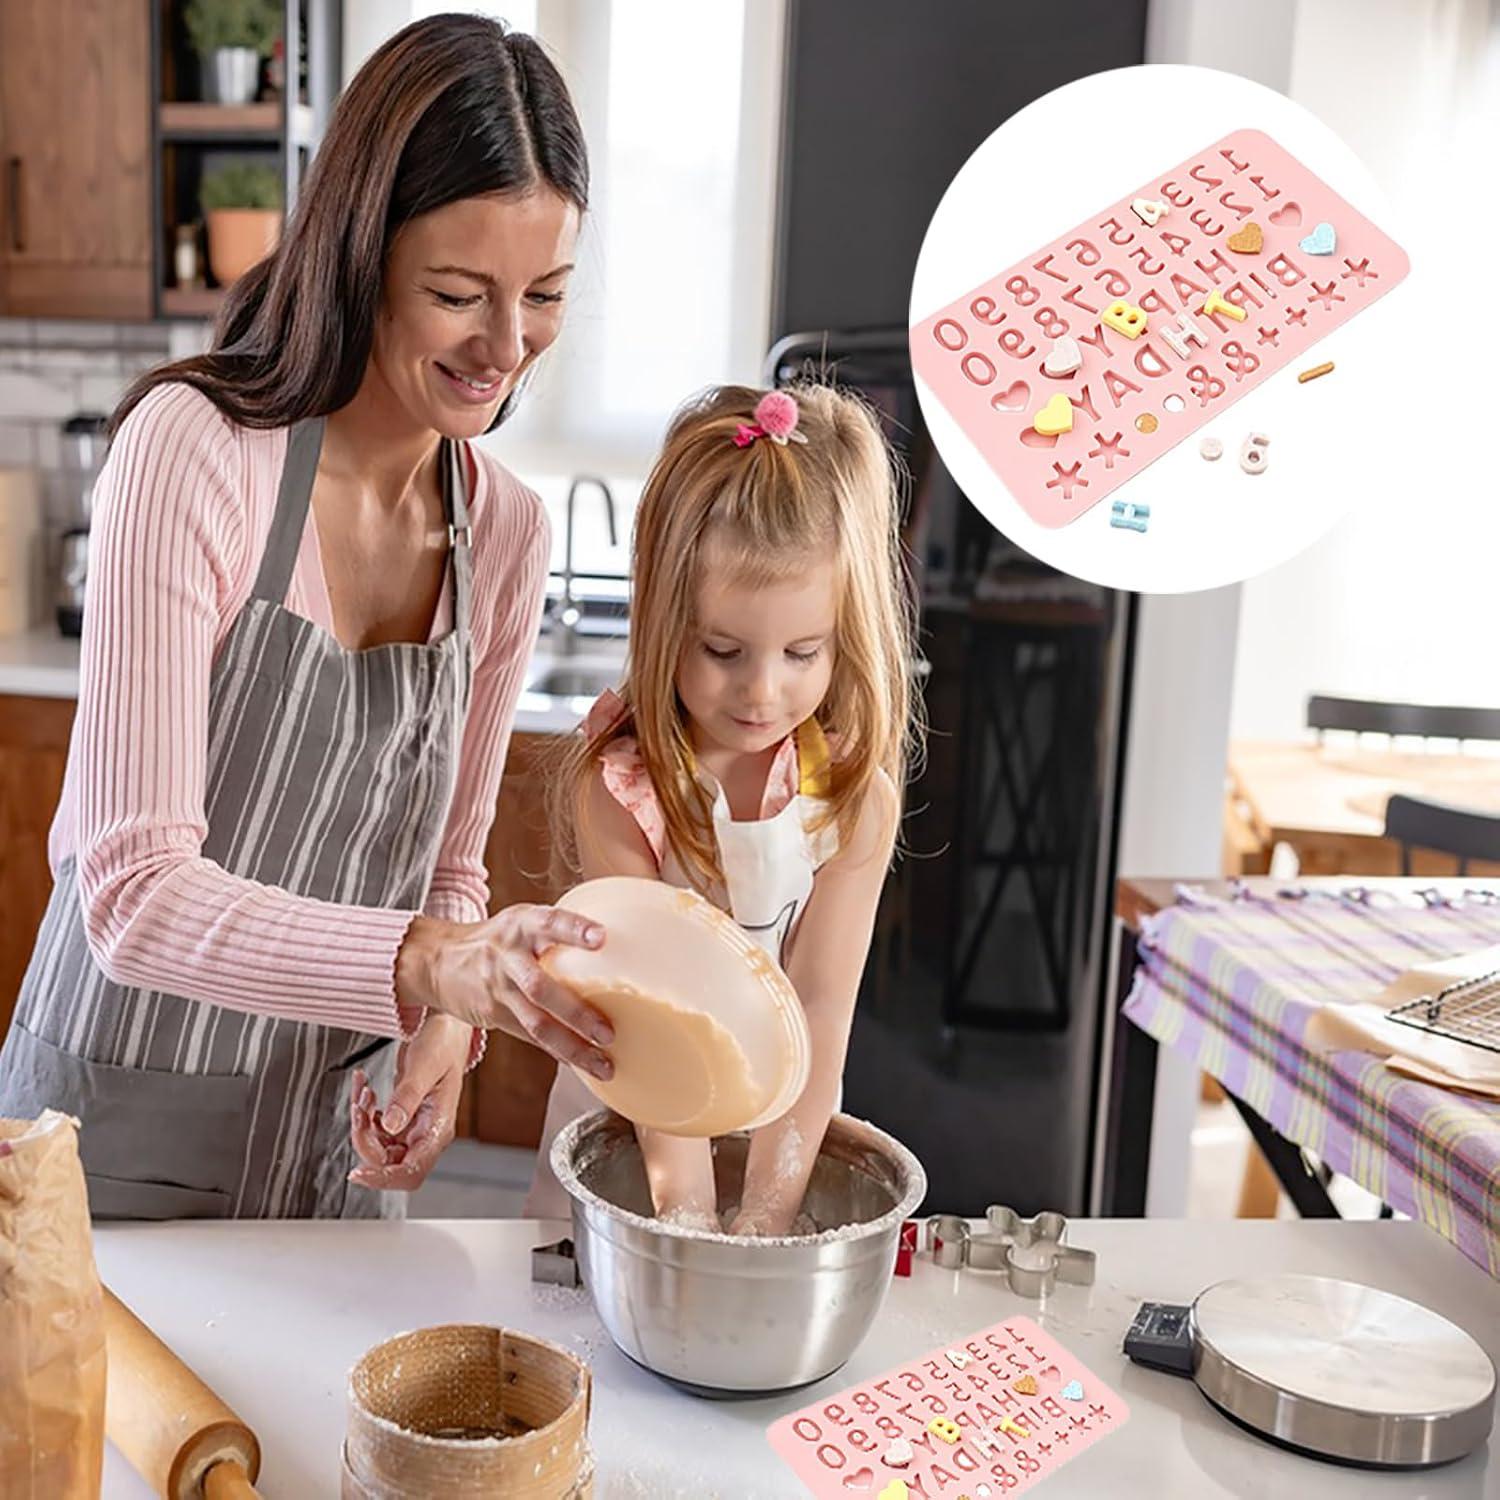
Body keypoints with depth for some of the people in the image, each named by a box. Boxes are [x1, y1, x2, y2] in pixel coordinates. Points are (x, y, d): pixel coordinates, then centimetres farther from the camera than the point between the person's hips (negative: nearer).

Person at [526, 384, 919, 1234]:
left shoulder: (857, 788, -13)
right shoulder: (616, 785, -17)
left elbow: (820, 1007, -17)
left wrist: (768, 1209, -23)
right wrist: (688, 1209, -27)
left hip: (782, 1130, 1)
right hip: (621, 1132, -1)